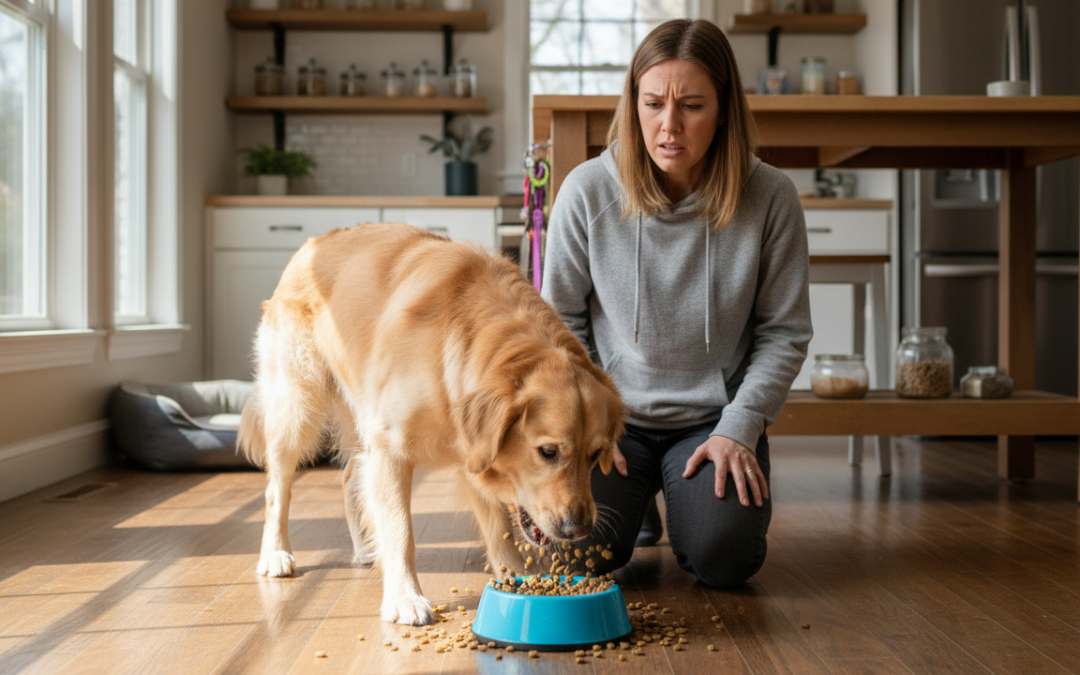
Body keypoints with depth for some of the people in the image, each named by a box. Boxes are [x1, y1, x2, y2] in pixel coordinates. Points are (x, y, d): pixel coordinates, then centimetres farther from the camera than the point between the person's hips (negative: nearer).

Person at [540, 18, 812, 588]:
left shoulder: (770, 198, -10)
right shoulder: (587, 191, -10)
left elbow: (784, 332, -2)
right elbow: (561, 321, 2)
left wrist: (739, 429, -11)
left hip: (715, 418, 0)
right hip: (613, 414, 1)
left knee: (723, 558, -21)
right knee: (575, 549, -19)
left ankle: (688, 494, 16)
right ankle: (635, 496, 18)